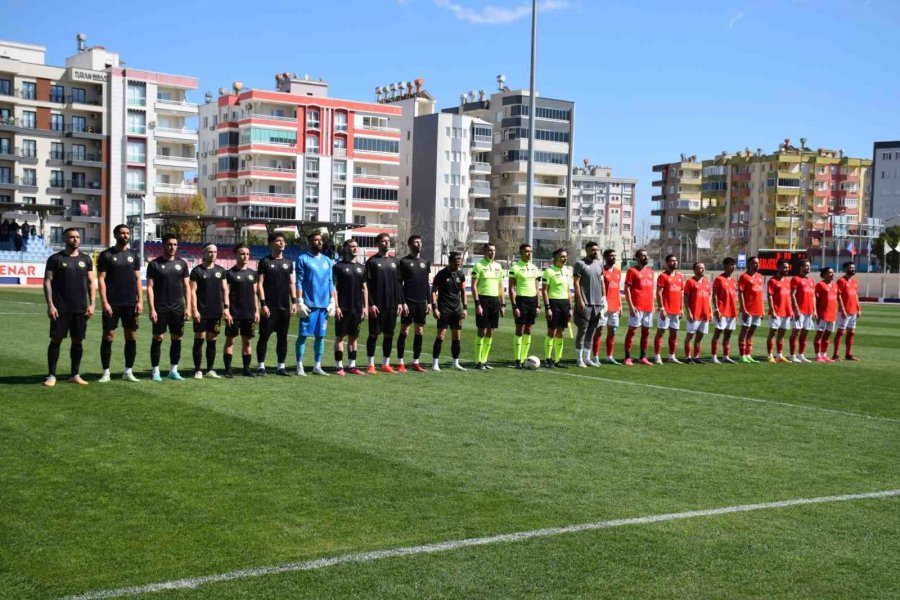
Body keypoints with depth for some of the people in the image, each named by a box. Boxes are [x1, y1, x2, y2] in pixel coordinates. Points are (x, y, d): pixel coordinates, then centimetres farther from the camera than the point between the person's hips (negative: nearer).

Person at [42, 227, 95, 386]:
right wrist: (50, 305, -11)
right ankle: (51, 375, 5)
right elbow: (47, 282, -3)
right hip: (60, 308, -3)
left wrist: (91, 304, 2)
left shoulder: (85, 259, 9)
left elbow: (91, 283, 11)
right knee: (56, 340, -2)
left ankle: (75, 375, 16)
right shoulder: (55, 259, -1)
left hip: (80, 309, 3)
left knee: (78, 341, 6)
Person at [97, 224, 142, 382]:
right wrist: (104, 302, -13)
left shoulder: (134, 255, 11)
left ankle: (128, 372, 14)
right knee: (108, 337, -1)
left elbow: (138, 279, 10)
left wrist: (140, 301, 1)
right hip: (112, 303, -4)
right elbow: (101, 279, -5)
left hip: (131, 303, 4)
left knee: (131, 337, 5)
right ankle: (106, 372, 6)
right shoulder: (106, 255, -1)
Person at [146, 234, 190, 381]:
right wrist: (152, 309, -12)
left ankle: (173, 370, 14)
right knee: (158, 338, -2)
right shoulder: (154, 264, -1)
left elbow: (187, 286, 10)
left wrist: (188, 307, 1)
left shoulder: (181, 264, 9)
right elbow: (150, 287, -4)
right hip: (160, 308, -3)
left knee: (176, 338, 5)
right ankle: (155, 371, 4)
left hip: (178, 308, 3)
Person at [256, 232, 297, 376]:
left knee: (283, 337, 7)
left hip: (285, 307, 5)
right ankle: (261, 366, 3)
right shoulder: (265, 262, -1)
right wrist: (263, 304, -13)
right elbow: (259, 284, -5)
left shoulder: (288, 263, 13)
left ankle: (281, 367, 12)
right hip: (269, 307, -5)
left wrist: (294, 301, 4)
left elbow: (291, 283, 15)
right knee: (264, 336, -2)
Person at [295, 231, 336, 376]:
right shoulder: (303, 259, 0)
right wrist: (300, 302, -11)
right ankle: (299, 366, 2)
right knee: (303, 335, -3)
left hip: (324, 304, 5)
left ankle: (317, 366, 13)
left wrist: (332, 301, 8)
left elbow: (331, 282, 16)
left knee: (320, 336, 7)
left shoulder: (327, 261, 14)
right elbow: (299, 282, -4)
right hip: (309, 304, -5)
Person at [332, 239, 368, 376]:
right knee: (340, 337, -1)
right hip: (343, 308, -5)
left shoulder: (361, 268, 13)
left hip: (357, 308, 5)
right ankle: (339, 367, 3)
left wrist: (365, 307, 8)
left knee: (353, 337, 9)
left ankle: (352, 366, 15)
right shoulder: (338, 266, -2)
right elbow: (334, 287, -5)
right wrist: (336, 306, -12)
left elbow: (364, 288, 15)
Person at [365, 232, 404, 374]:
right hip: (377, 305, -5)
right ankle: (371, 365, 6)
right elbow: (367, 284, -6)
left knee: (389, 335, 7)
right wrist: (371, 304, -13)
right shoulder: (372, 261, -2)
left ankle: (386, 364, 15)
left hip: (392, 304, 5)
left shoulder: (394, 261, 13)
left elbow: (398, 283, 15)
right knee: (374, 334, -1)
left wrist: (400, 302, 7)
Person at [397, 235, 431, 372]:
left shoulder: (425, 263, 13)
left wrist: (429, 302, 10)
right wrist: (402, 302, -13)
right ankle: (400, 363, 1)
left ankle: (416, 363, 12)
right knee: (404, 331, -4)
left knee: (419, 332, 6)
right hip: (409, 302, -5)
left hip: (421, 302, 5)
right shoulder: (404, 262, -2)